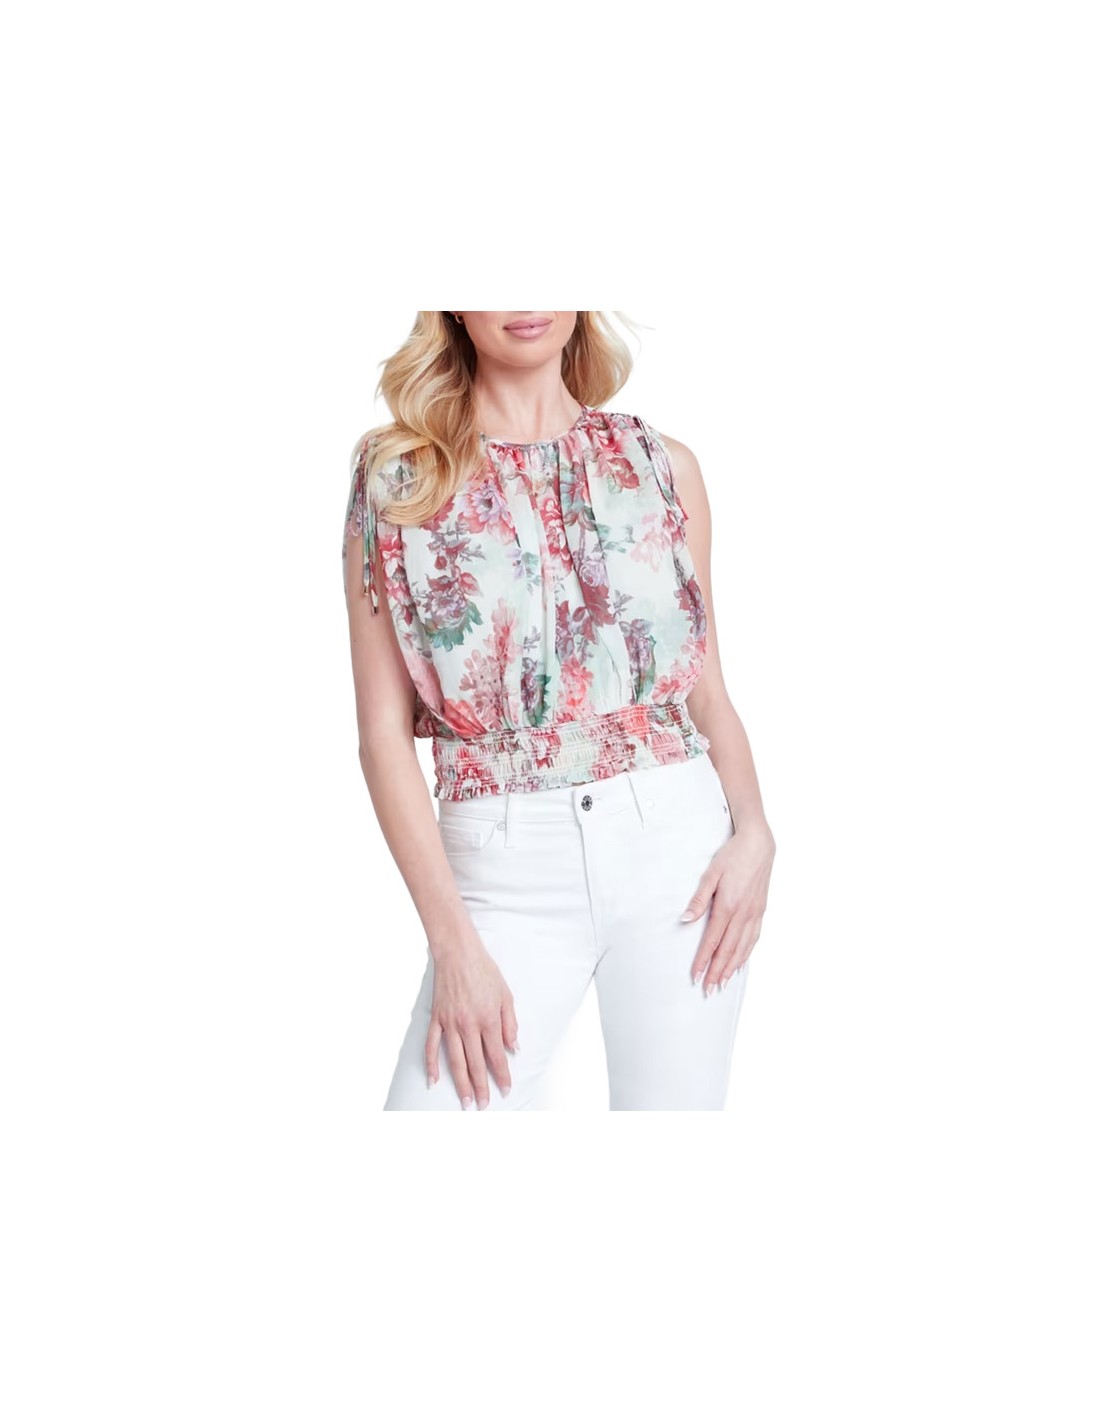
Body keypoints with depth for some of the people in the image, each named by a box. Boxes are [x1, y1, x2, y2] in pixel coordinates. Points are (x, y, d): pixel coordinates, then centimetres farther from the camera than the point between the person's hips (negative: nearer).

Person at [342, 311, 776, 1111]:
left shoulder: (665, 465, 7)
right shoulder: (397, 480, 2)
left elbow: (709, 689, 11)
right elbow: (385, 732, -2)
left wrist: (752, 828, -8)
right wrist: (452, 939, -10)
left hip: (679, 842, 2)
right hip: (508, 871, -1)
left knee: (675, 1098, 6)